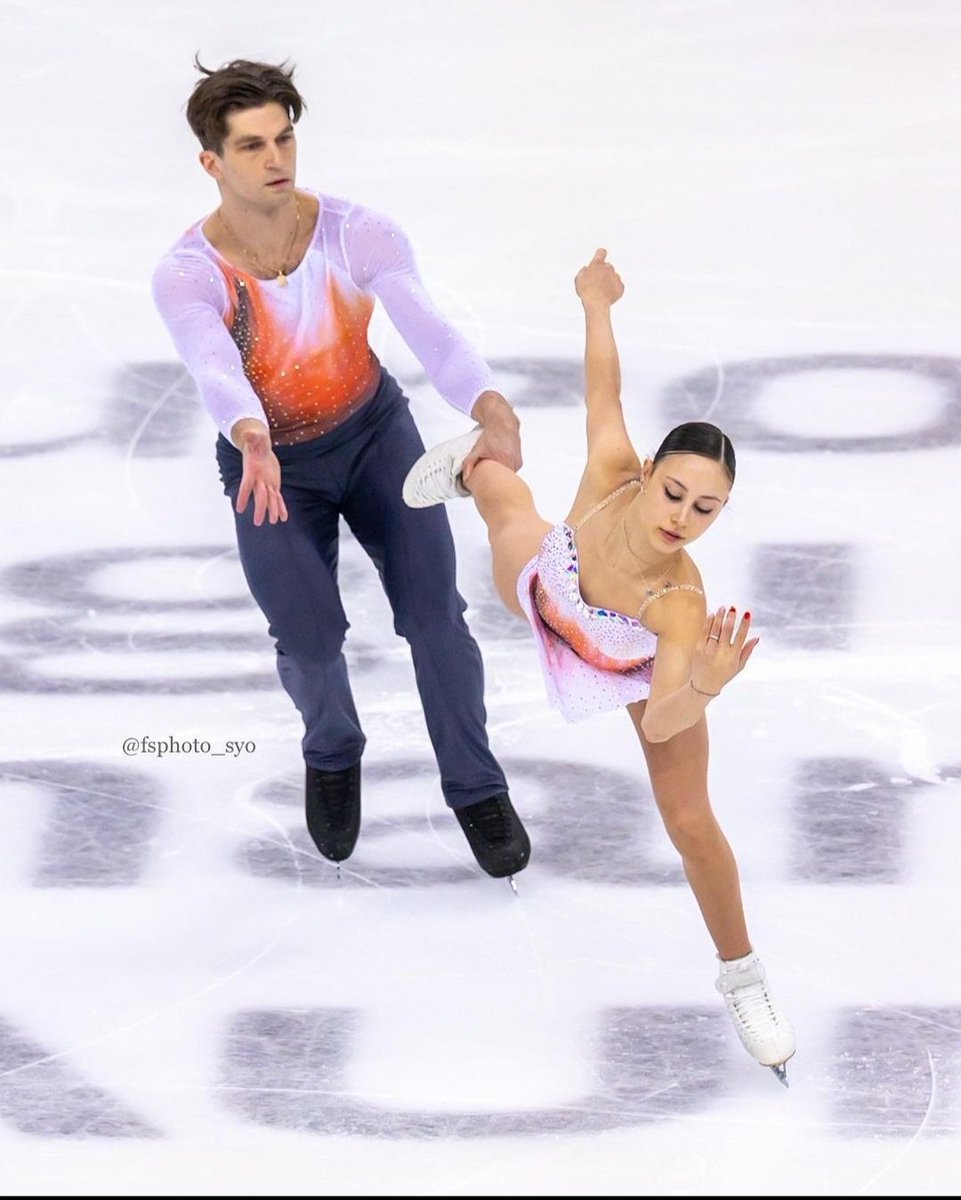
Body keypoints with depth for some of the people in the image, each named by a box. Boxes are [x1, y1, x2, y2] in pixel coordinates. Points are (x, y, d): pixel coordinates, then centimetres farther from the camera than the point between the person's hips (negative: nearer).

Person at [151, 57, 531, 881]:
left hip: (375, 433, 1)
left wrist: (491, 411, -56)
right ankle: (333, 757, 22)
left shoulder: (358, 234, -23)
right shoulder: (187, 276, -26)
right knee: (308, 635, -13)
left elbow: (428, 327, -37)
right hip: (274, 465, -1)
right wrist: (252, 443, -68)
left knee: (434, 612, -11)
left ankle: (476, 789, 11)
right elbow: (216, 369, -45)